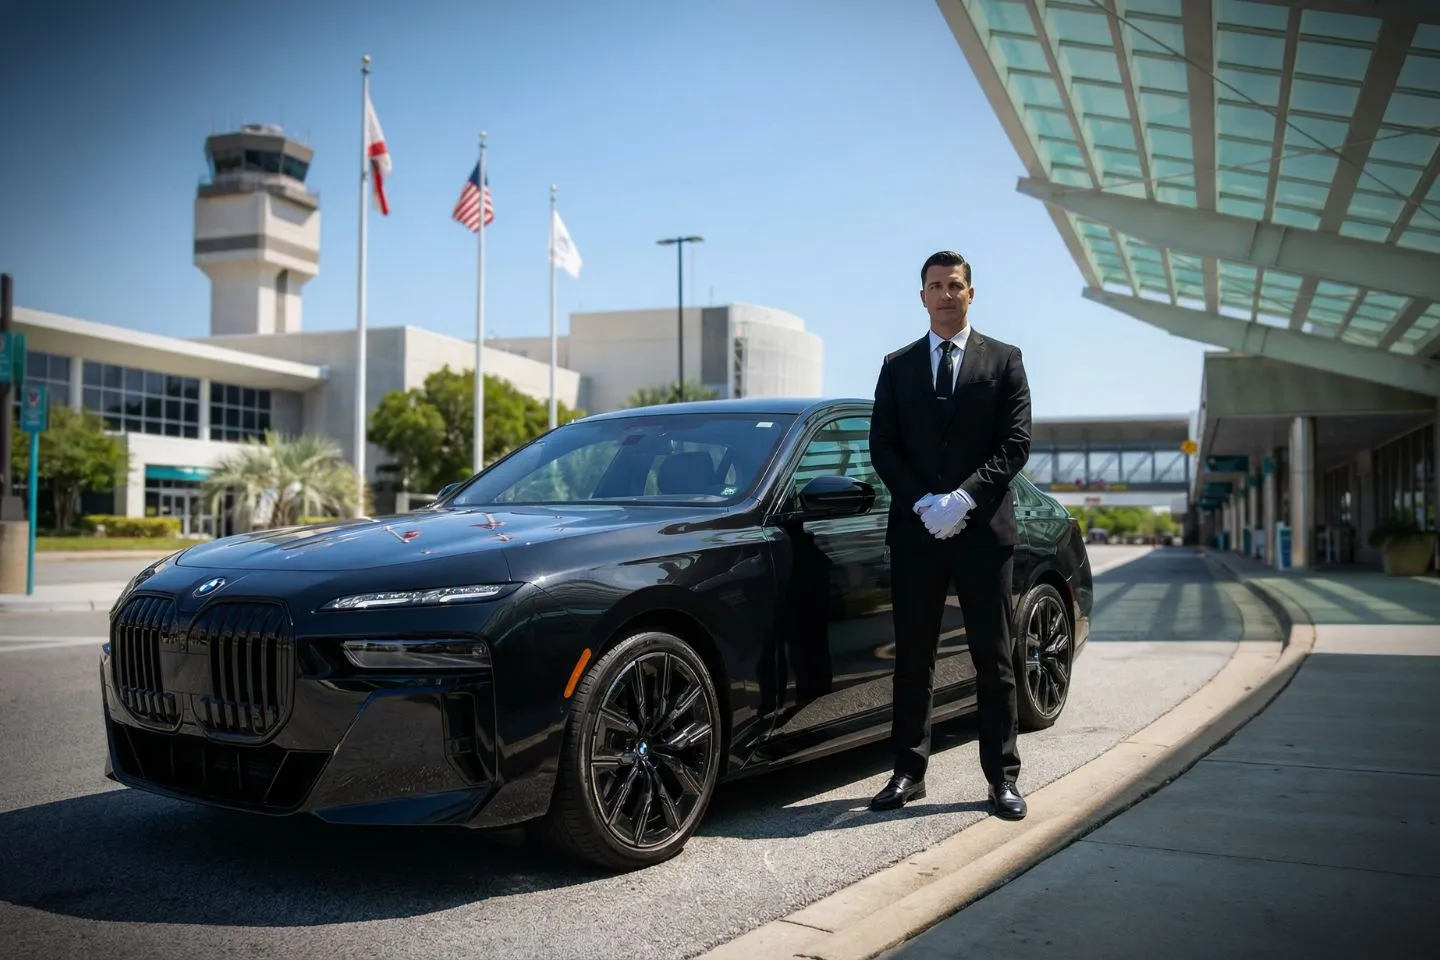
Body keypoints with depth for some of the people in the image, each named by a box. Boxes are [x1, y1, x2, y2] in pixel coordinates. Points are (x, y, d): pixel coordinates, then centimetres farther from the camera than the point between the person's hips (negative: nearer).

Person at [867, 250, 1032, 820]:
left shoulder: (1004, 361, 7)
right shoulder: (898, 366, 12)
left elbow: (1016, 443, -1)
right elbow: (881, 446, 6)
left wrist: (963, 498, -14)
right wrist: (924, 503, -9)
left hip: (984, 530, -2)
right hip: (915, 531, 2)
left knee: (994, 660, 4)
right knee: (913, 659, 6)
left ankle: (1002, 777, 11)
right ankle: (909, 772, 14)